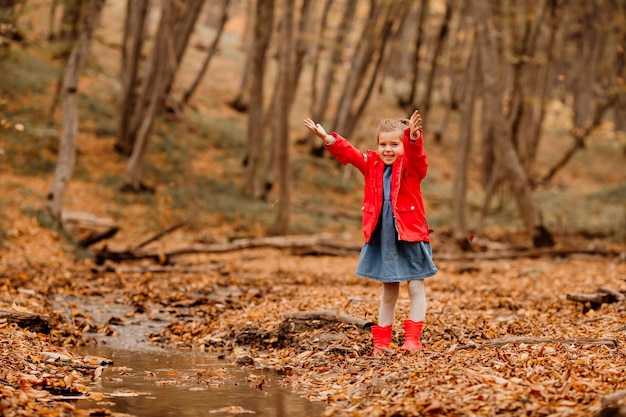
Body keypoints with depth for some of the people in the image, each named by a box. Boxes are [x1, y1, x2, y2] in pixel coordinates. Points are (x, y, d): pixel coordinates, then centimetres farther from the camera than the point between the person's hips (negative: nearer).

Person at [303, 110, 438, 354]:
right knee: (388, 291, 14)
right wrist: (327, 138, -18)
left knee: (416, 288, 2)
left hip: (410, 237, -4)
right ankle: (382, 341, 19)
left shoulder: (411, 166, -9)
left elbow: (416, 153, -29)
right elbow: (348, 153, -2)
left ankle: (412, 339, 5)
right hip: (381, 239, 5)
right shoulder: (372, 165, 5)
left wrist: (414, 137, -52)